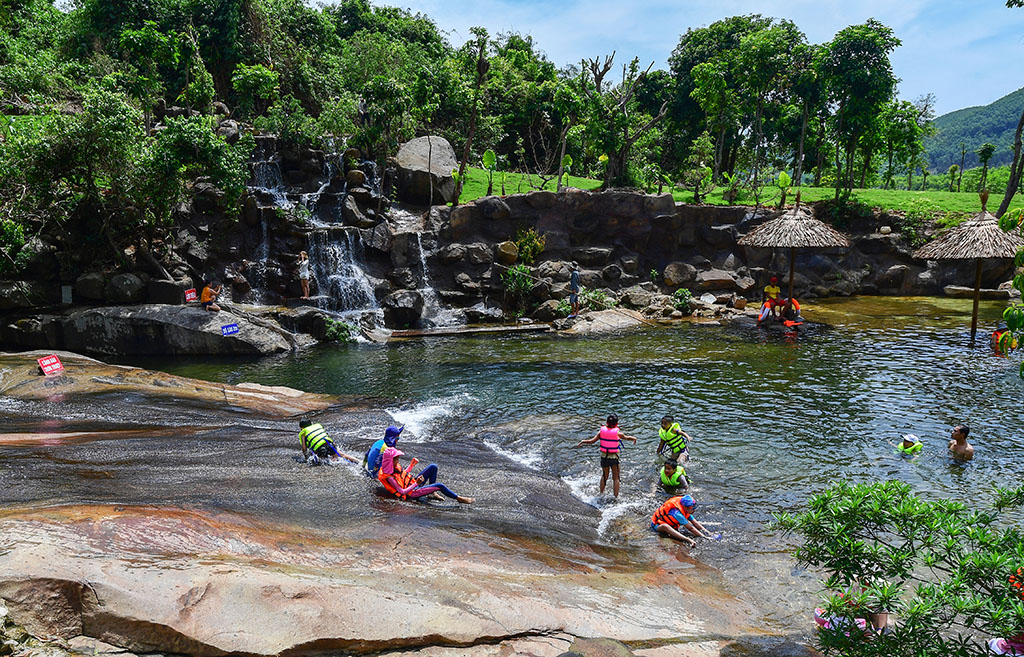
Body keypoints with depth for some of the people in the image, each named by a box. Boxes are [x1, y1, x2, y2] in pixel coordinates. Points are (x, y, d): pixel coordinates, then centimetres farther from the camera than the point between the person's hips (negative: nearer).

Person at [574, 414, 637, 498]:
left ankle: (601, 493, 31)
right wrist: (634, 438, 25)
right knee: (616, 478, 13)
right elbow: (627, 438, 5)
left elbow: (592, 441, -10)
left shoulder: (602, 431, -9)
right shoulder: (617, 433, -14)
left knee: (604, 476, 23)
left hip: (604, 457, 3)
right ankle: (616, 497, 16)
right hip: (614, 458, -3)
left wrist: (582, 442, 6)